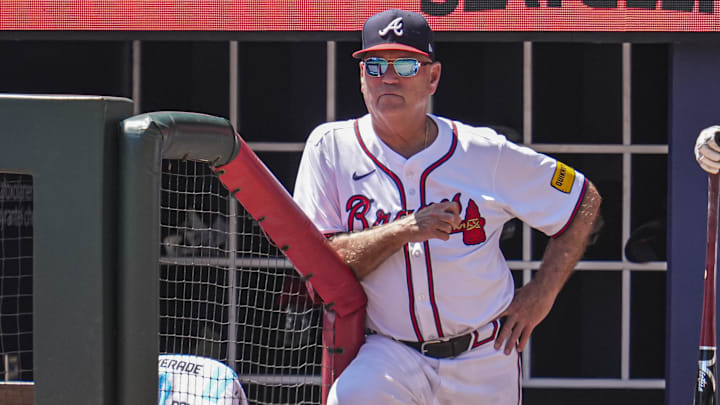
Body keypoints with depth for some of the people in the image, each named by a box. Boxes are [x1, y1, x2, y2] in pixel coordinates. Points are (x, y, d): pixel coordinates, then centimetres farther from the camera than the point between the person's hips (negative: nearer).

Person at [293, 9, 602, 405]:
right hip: (390, 353, -1)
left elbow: (585, 201, 9)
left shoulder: (486, 154, -3)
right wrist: (404, 230, -22)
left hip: (485, 361, 1)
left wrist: (541, 294, 2)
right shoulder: (331, 148, -3)